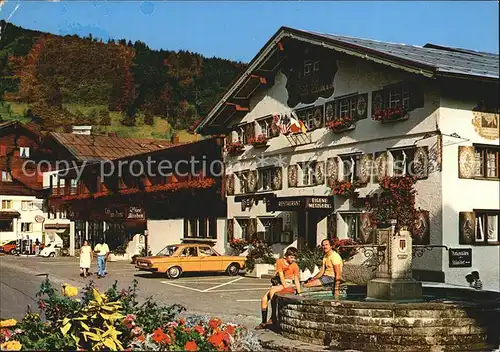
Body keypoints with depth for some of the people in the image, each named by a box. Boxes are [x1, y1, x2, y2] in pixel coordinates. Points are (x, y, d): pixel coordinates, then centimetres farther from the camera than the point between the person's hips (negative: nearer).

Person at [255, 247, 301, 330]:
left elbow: (297, 280, 1)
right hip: (279, 284, 4)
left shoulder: (295, 266, 0)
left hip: (289, 284, -4)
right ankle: (263, 322, -4)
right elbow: (281, 276, -5)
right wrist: (285, 287, -13)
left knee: (272, 290, -32)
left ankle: (273, 318, -32)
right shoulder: (280, 262, 0)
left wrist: (299, 293, -4)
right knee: (264, 299, -14)